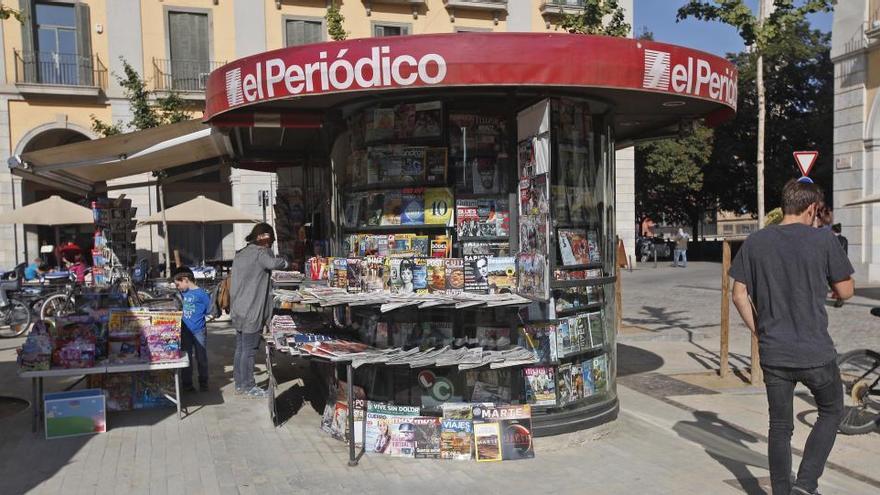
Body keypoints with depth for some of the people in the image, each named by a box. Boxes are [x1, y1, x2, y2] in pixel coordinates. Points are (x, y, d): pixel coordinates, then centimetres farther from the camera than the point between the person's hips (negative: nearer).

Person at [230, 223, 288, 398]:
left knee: (240, 349, 14)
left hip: (238, 310, 9)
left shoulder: (240, 254, 16)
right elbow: (274, 264, -31)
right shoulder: (260, 252, -13)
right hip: (251, 312, -9)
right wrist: (285, 262, -11)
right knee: (249, 350, -1)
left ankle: (239, 384, 22)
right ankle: (248, 387, 6)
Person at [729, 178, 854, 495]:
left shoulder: (755, 242, 0)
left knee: (780, 427, 14)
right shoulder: (823, 240, -8)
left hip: (773, 353, 2)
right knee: (831, 411, 21)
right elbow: (845, 291, 0)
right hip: (815, 352, -2)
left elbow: (739, 295, 1)